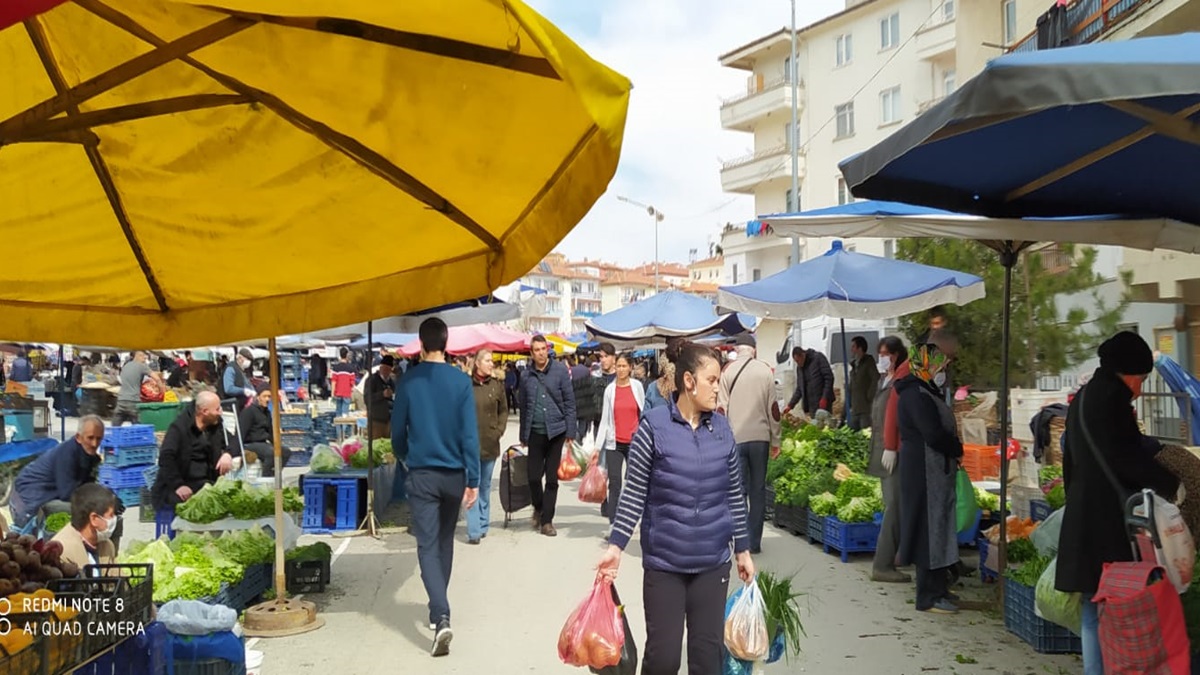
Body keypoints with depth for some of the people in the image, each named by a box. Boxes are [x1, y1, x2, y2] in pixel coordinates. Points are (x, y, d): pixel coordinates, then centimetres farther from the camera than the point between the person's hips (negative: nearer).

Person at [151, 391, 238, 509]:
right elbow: (166, 458, -19)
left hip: (205, 482, 5)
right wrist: (178, 485, -28)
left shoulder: (216, 425, 7)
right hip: (178, 486, -4)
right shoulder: (179, 427, -11)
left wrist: (228, 454, -10)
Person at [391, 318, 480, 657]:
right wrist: (473, 479, -5)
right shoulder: (460, 380, -6)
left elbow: (398, 428, 1)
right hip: (453, 474, 2)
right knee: (445, 541, 19)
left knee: (427, 547, -1)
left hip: (421, 474, -2)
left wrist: (402, 457, 22)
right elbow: (469, 432, -9)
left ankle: (441, 617, -17)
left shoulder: (409, 380, -6)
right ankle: (438, 610, 32)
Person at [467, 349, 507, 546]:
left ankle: (483, 525, 26)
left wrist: (499, 430, 3)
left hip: (490, 443, 3)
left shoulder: (496, 385, 5)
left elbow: (504, 410, 13)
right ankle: (474, 531, -2)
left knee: (486, 486, 14)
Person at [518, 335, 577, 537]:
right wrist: (523, 435, 12)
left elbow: (569, 401, -2)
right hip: (535, 432, 1)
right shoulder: (527, 376, 4)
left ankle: (546, 520, 16)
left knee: (552, 479, 4)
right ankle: (538, 508, 29)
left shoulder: (560, 371, -2)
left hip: (556, 430, -1)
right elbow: (524, 406, 11)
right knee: (534, 477, 0)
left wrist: (570, 431, -6)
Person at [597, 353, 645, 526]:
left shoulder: (637, 386, 2)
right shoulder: (610, 389, 2)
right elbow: (604, 419, 2)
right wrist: (599, 446, -1)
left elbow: (644, 414, 5)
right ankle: (613, 523, 0)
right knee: (614, 483, -2)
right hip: (614, 442, 0)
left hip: (634, 442, 0)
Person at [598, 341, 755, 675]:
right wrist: (616, 545, -12)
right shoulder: (653, 425, -9)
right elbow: (634, 492, -6)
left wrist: (743, 549, 11)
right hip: (663, 561, -3)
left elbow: (734, 494, 9)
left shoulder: (722, 428, 3)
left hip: (713, 561, 3)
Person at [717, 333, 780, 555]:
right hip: (760, 437, 1)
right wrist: (775, 441, 11)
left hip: (735, 438, -1)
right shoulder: (765, 371, 1)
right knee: (758, 489, 8)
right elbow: (773, 408, 2)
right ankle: (755, 542, 11)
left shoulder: (728, 372, -3)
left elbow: (721, 409, -3)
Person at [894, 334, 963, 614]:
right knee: (930, 527, -5)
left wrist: (953, 447, 2)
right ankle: (929, 596, 2)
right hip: (926, 473, -11)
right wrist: (958, 449, -7)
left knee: (937, 528, 16)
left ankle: (937, 587, 28)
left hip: (934, 472, 11)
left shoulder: (925, 393, 17)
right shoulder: (918, 396, -17)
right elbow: (934, 435, -22)